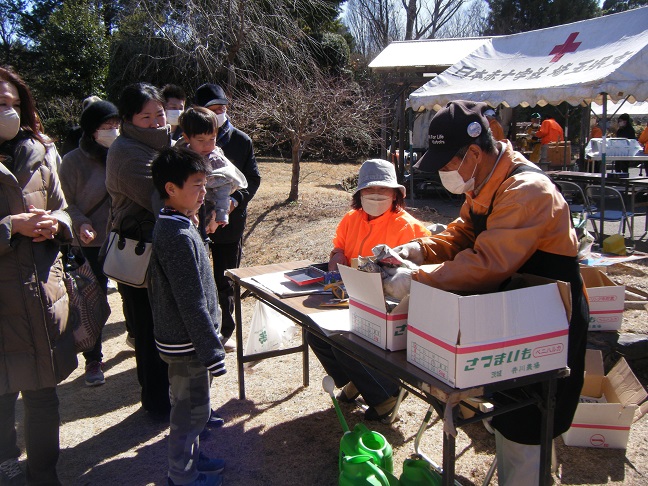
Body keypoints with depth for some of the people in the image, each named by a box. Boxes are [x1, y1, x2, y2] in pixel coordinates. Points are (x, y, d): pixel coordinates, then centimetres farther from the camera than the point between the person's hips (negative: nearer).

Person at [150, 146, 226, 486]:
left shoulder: (168, 226, 5)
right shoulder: (179, 236, -26)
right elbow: (192, 303, -26)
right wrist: (212, 351, -20)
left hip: (177, 337, 10)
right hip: (187, 342, -10)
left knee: (187, 405, 24)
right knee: (192, 410, 8)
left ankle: (190, 457, 41)